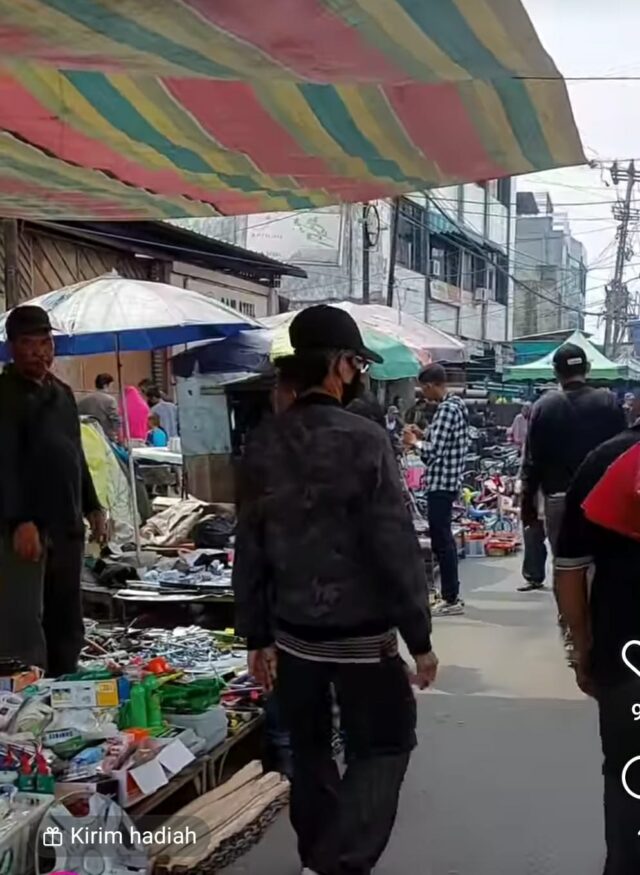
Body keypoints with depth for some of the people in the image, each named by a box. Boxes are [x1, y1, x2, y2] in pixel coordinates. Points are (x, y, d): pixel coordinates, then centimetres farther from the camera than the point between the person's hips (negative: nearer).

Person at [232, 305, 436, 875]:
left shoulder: (263, 444, 1)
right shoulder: (363, 439, -16)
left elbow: (250, 551, 4)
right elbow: (396, 547, -17)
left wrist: (257, 635, 12)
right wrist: (420, 638, -9)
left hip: (293, 632, 6)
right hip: (360, 634, -5)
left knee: (310, 752, 19)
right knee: (383, 746, 11)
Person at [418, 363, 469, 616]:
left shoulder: (446, 409, -19)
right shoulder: (457, 404, 12)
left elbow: (432, 452, -22)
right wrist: (424, 435, 13)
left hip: (441, 482, -10)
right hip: (449, 480, 10)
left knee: (441, 540, -3)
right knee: (444, 538, 16)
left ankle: (451, 599, 3)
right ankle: (451, 594, 24)